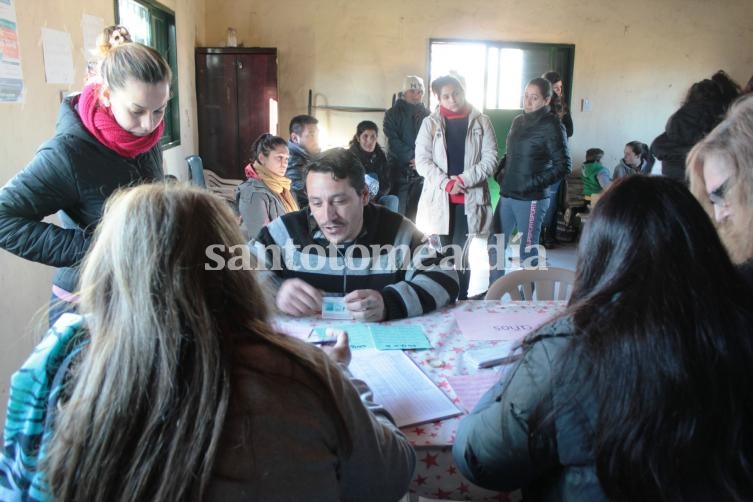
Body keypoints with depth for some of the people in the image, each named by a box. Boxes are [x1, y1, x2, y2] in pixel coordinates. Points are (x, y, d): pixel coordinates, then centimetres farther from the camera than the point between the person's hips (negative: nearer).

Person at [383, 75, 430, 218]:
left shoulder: (427, 114, 10)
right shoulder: (393, 113, 3)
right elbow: (393, 141, -6)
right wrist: (412, 157, -16)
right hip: (399, 170, -3)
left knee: (415, 213, 6)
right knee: (397, 213, -5)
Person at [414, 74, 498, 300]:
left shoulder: (481, 122, 4)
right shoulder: (430, 123, 5)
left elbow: (490, 159, -2)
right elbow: (422, 160, -2)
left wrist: (463, 180, -13)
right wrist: (446, 183, -14)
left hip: (469, 198, 0)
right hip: (439, 198, 1)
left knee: (460, 252, 2)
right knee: (445, 252, 8)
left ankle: (462, 301, 13)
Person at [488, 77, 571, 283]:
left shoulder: (552, 125, -9)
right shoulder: (518, 121, 10)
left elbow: (564, 166, -11)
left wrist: (535, 183, -16)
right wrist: (501, 174, 6)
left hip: (531, 200, -7)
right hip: (507, 195, 7)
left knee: (528, 252, 3)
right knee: (495, 246, 13)